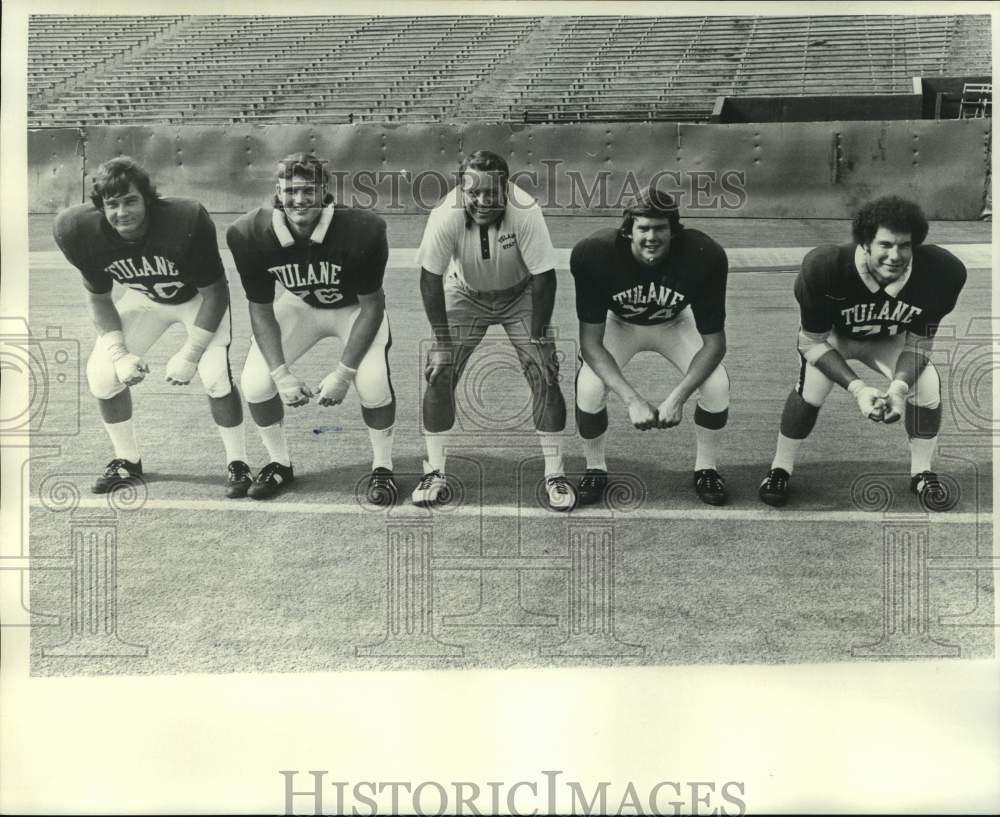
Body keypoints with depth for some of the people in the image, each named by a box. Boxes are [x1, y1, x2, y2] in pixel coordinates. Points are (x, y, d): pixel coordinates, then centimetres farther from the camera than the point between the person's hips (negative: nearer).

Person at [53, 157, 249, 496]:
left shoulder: (186, 222, -36)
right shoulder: (86, 233, -23)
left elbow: (215, 293, -24)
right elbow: (98, 298, -6)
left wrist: (189, 355, -26)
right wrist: (119, 353, -19)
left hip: (199, 298, -4)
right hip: (143, 300, 4)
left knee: (216, 375, -23)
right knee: (101, 373, -6)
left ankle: (237, 463, -2)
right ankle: (127, 461, 16)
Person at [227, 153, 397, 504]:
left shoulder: (361, 231, -33)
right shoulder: (251, 235, -25)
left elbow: (371, 306, -22)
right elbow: (261, 310, -13)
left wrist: (343, 373, -26)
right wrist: (281, 374, -23)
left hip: (355, 307, -2)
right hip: (298, 306, 3)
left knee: (373, 382, -25)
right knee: (255, 382, -12)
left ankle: (382, 467, 2)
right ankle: (280, 464, 15)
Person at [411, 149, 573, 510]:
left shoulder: (525, 212, -32)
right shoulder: (445, 215, -29)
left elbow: (544, 277, -23)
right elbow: (430, 279, -18)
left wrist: (537, 339, -22)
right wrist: (442, 340, -18)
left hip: (520, 295, -1)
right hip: (464, 294, 1)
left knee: (544, 374, -12)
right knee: (438, 373, -10)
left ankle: (555, 475, 2)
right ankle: (434, 473, 6)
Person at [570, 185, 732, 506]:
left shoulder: (705, 256, -33)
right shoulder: (594, 254, -34)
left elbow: (714, 341, -25)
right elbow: (590, 342, -30)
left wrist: (677, 398, -37)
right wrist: (632, 399, -41)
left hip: (675, 323, 1)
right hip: (618, 323, 0)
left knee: (716, 385, -21)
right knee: (589, 388, -24)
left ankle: (706, 467, 7)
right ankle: (595, 468, 5)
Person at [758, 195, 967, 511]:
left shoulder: (941, 272, -32)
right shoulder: (824, 268, -39)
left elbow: (919, 342, -17)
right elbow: (812, 342, -26)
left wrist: (900, 385, -36)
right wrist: (857, 387, -37)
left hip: (889, 339, 2)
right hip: (830, 335, -2)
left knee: (927, 386, -15)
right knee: (810, 388, -24)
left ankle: (922, 473, 9)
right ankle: (780, 469, 0)